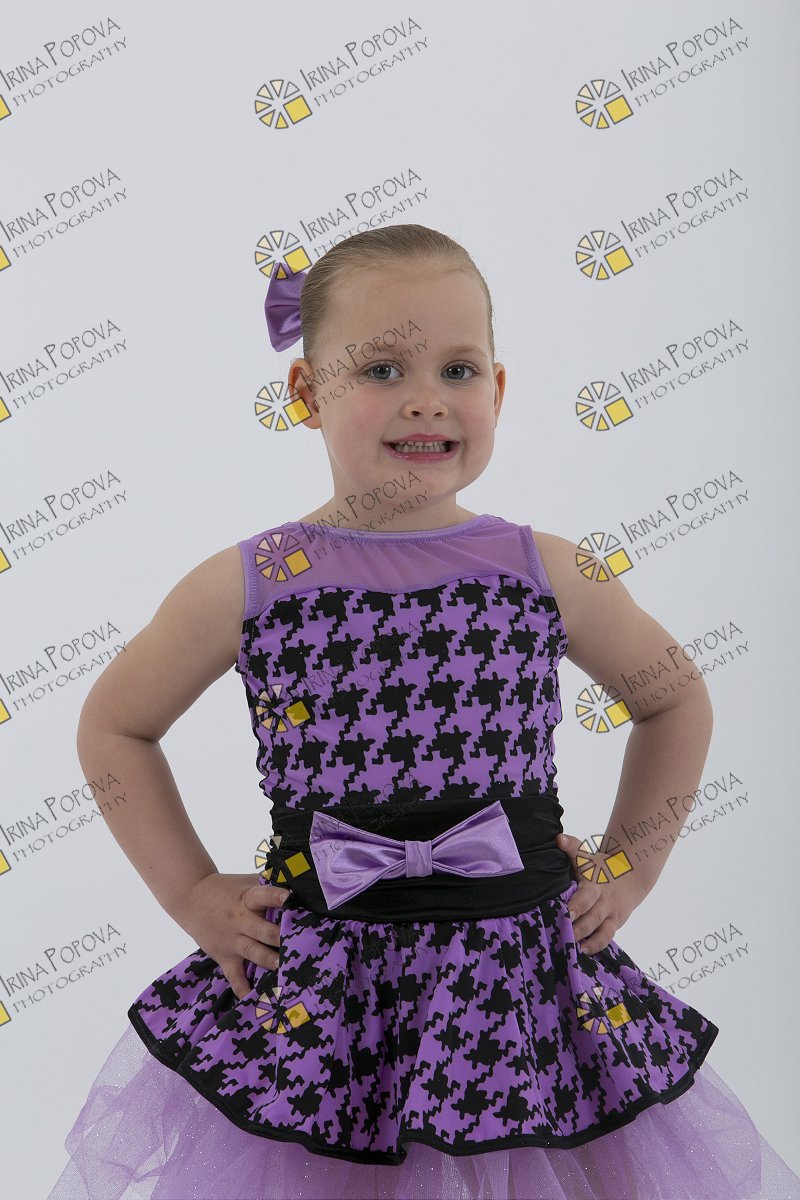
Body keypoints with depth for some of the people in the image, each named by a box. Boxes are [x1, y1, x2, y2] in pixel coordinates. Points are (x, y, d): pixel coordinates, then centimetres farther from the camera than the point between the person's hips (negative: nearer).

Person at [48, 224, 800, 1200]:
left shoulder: (548, 572, -3)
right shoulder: (247, 584, -5)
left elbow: (678, 702, 14)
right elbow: (114, 726, 9)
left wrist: (629, 867, 9)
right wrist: (189, 891, 4)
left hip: (524, 979, 1)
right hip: (310, 998, 0)